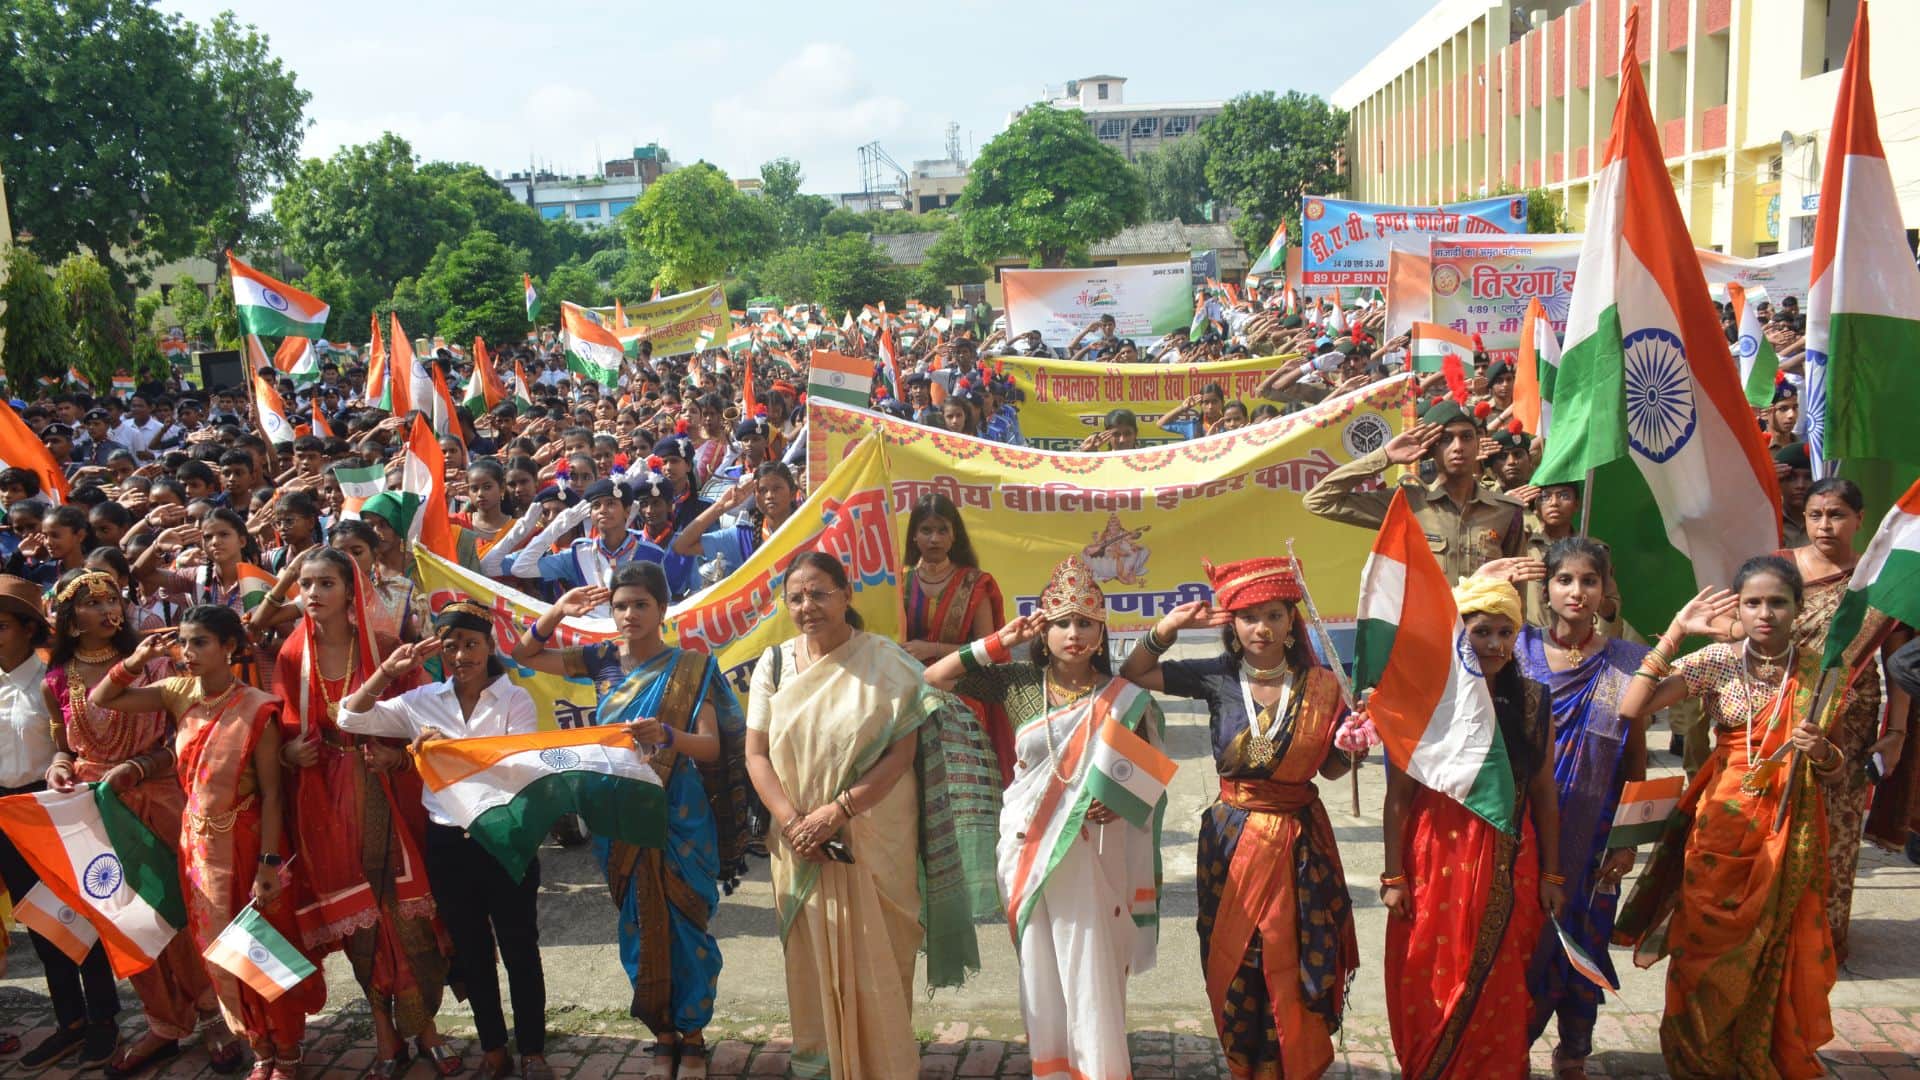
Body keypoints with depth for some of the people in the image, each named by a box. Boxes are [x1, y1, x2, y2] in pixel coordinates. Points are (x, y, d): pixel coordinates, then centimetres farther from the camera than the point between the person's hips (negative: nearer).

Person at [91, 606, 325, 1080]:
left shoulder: (256, 709, -18)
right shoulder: (180, 693, -3)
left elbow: (270, 793, -16)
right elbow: (99, 700, 5)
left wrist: (268, 863, -19)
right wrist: (137, 660, -11)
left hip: (245, 840, -5)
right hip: (198, 840, 5)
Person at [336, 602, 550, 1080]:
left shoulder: (515, 699, -5)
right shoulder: (423, 701, 3)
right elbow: (351, 719, 0)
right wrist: (387, 671, -11)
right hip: (447, 840, 3)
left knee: (519, 947, 6)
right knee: (470, 950, 14)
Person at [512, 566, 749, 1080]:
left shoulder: (691, 667, -7)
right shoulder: (604, 659, 4)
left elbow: (712, 747, -13)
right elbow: (526, 655, 10)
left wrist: (665, 735, -32)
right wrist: (556, 613, -7)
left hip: (679, 819, -3)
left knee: (685, 926, 2)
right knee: (639, 928, 10)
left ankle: (693, 1037, 18)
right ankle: (662, 1036, 24)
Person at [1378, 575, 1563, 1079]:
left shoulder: (1533, 701, 0)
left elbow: (1545, 795, 4)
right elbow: (1398, 797, -7)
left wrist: (1551, 874, 4)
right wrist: (1394, 877, -8)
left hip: (1509, 863, 2)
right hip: (1437, 861, -2)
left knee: (1500, 995, 11)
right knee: (1432, 987, 9)